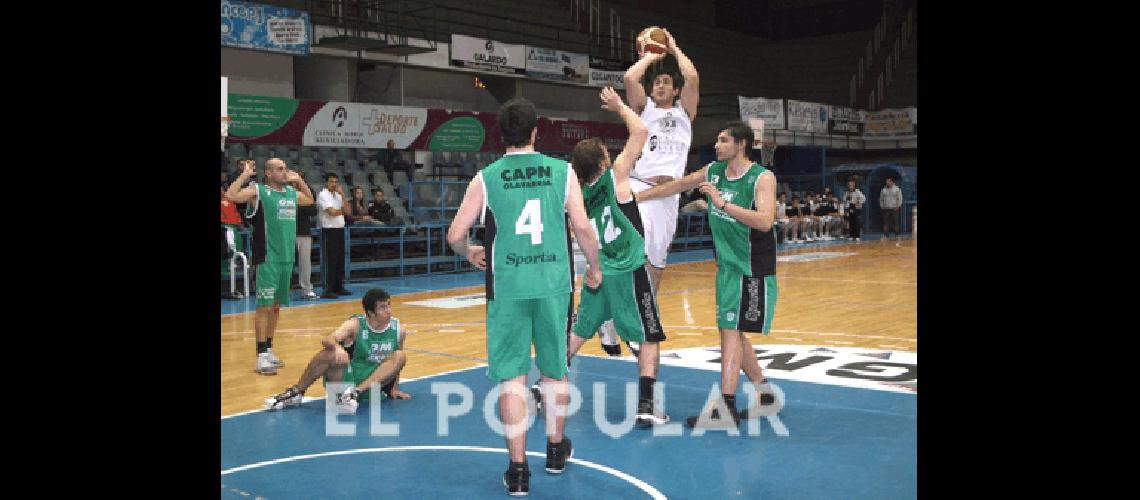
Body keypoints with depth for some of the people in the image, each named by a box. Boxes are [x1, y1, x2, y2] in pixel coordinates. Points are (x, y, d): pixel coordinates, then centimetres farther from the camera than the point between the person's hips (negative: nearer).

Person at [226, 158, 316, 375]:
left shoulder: (292, 192, 13)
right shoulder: (257, 190, -7)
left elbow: (310, 200, 34)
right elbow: (230, 195, -23)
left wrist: (299, 180, 22)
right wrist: (245, 174, -15)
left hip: (287, 258, 7)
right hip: (267, 259, -7)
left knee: (276, 306, 13)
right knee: (264, 306, -6)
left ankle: (269, 350, 23)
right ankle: (261, 356, -4)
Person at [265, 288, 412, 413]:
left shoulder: (398, 329, -2)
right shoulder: (355, 324, -9)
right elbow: (327, 340, -24)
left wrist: (394, 388, 9)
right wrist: (337, 347, -46)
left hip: (378, 381, 2)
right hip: (348, 377, -2)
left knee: (400, 356, -25)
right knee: (329, 355, -31)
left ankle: (356, 392, -34)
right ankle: (296, 392, -12)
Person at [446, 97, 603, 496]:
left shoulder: (485, 178, -2)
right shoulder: (563, 172, 0)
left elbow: (455, 236, -2)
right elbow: (582, 227, -4)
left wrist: (470, 254, 20)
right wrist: (595, 268, 12)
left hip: (507, 287, -1)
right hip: (553, 284, 2)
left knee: (511, 376, 5)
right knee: (555, 370, 17)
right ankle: (556, 451, 33)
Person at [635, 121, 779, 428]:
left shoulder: (762, 178, -15)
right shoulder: (713, 171, 6)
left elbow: (765, 221, -28)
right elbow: (677, 186, 19)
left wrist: (723, 204, -32)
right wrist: (637, 197, 22)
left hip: (752, 270, -8)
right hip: (728, 265, 8)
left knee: (730, 331, -11)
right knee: (733, 332, 13)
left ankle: (725, 408, -8)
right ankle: (764, 394, 28)